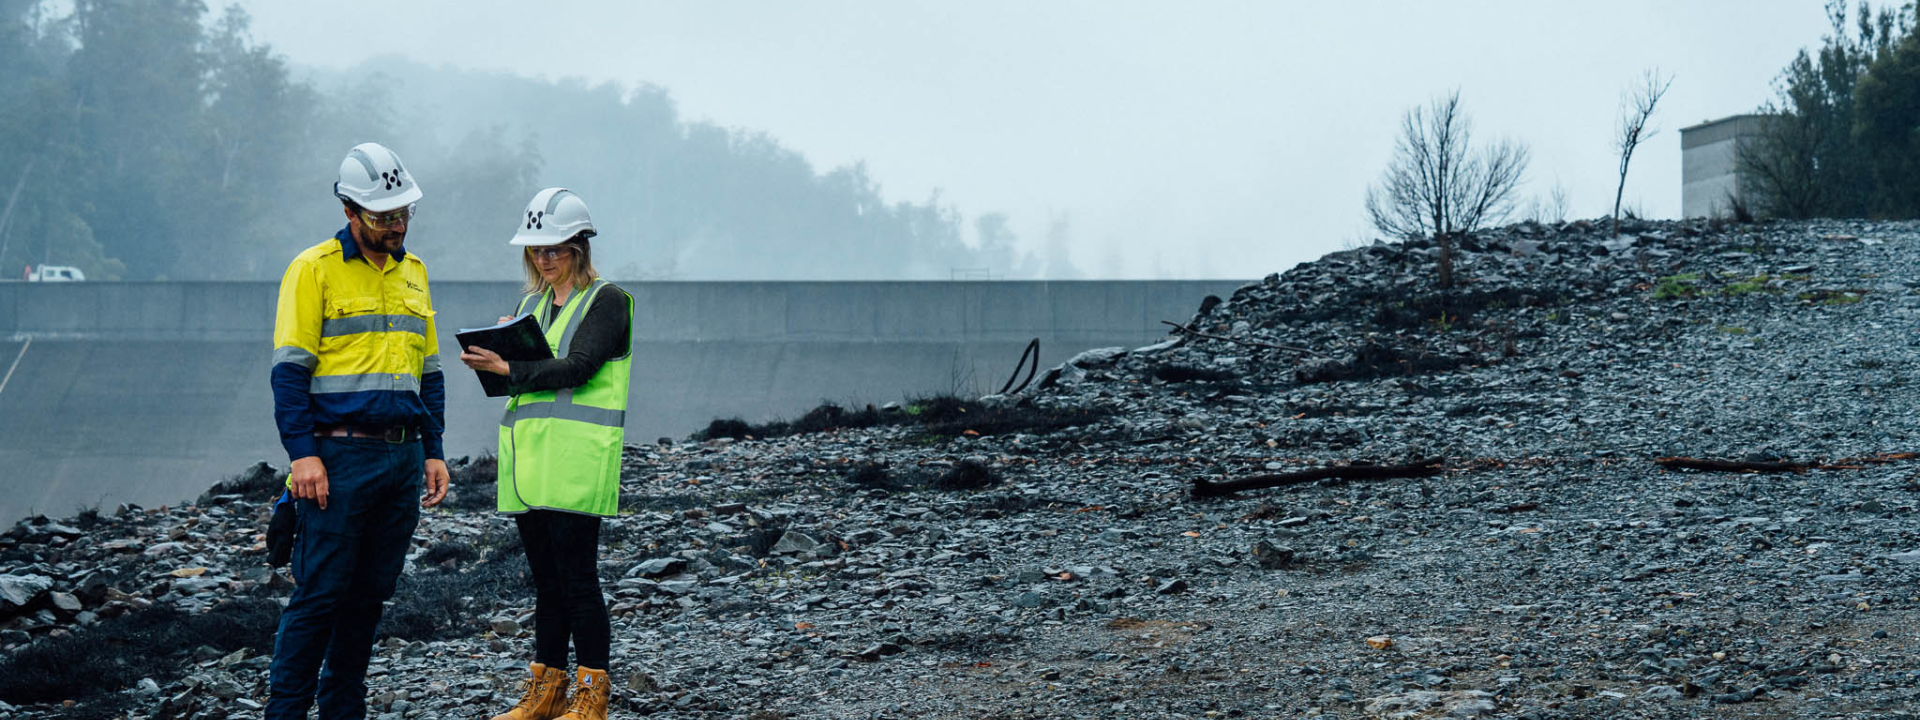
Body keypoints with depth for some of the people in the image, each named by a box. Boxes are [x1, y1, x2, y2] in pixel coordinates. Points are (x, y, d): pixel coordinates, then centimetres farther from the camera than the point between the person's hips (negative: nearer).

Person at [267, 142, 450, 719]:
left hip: (402, 458, 6)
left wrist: (433, 451, 14)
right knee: (320, 594, -6)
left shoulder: (413, 272, 16)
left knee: (370, 595, 8)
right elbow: (290, 370, -7)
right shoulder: (314, 270, -4)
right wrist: (302, 454, -15)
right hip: (339, 457, -6)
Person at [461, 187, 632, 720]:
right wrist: (494, 356, -6)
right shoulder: (530, 305, 19)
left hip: (576, 457, -7)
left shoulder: (606, 300, -2)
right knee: (545, 579, 10)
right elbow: (513, 374, 15)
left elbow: (578, 367, -15)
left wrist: (511, 369, -24)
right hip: (528, 456, 7)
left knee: (576, 576, -8)